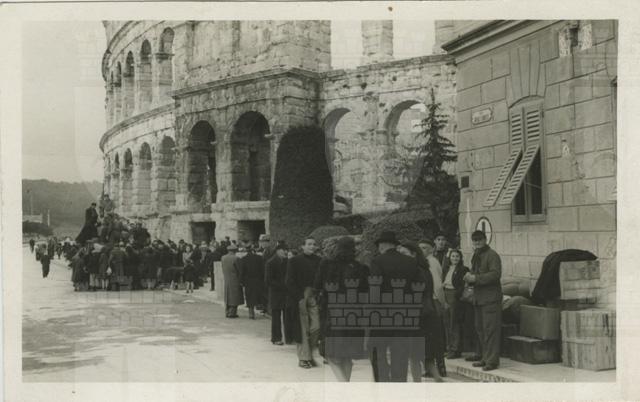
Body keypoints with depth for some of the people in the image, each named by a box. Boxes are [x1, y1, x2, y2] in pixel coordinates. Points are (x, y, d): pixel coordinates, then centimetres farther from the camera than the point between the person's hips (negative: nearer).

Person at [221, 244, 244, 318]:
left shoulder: (223, 258, 2)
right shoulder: (235, 258, -15)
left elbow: (223, 270, 7)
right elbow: (239, 270, -10)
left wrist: (225, 277, 16)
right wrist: (241, 280, 0)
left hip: (226, 280, 6)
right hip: (235, 280, -6)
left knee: (228, 297, 14)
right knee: (234, 297, 1)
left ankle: (227, 312, 17)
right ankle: (232, 313, -1)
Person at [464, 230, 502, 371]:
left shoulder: (492, 255, -8)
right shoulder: (476, 256, 19)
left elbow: (495, 274, -19)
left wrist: (476, 278, -22)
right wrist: (469, 277, 4)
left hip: (490, 298, -9)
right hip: (478, 298, 9)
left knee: (490, 329, -9)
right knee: (480, 328, 12)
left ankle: (492, 360, -6)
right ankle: (485, 358, 21)